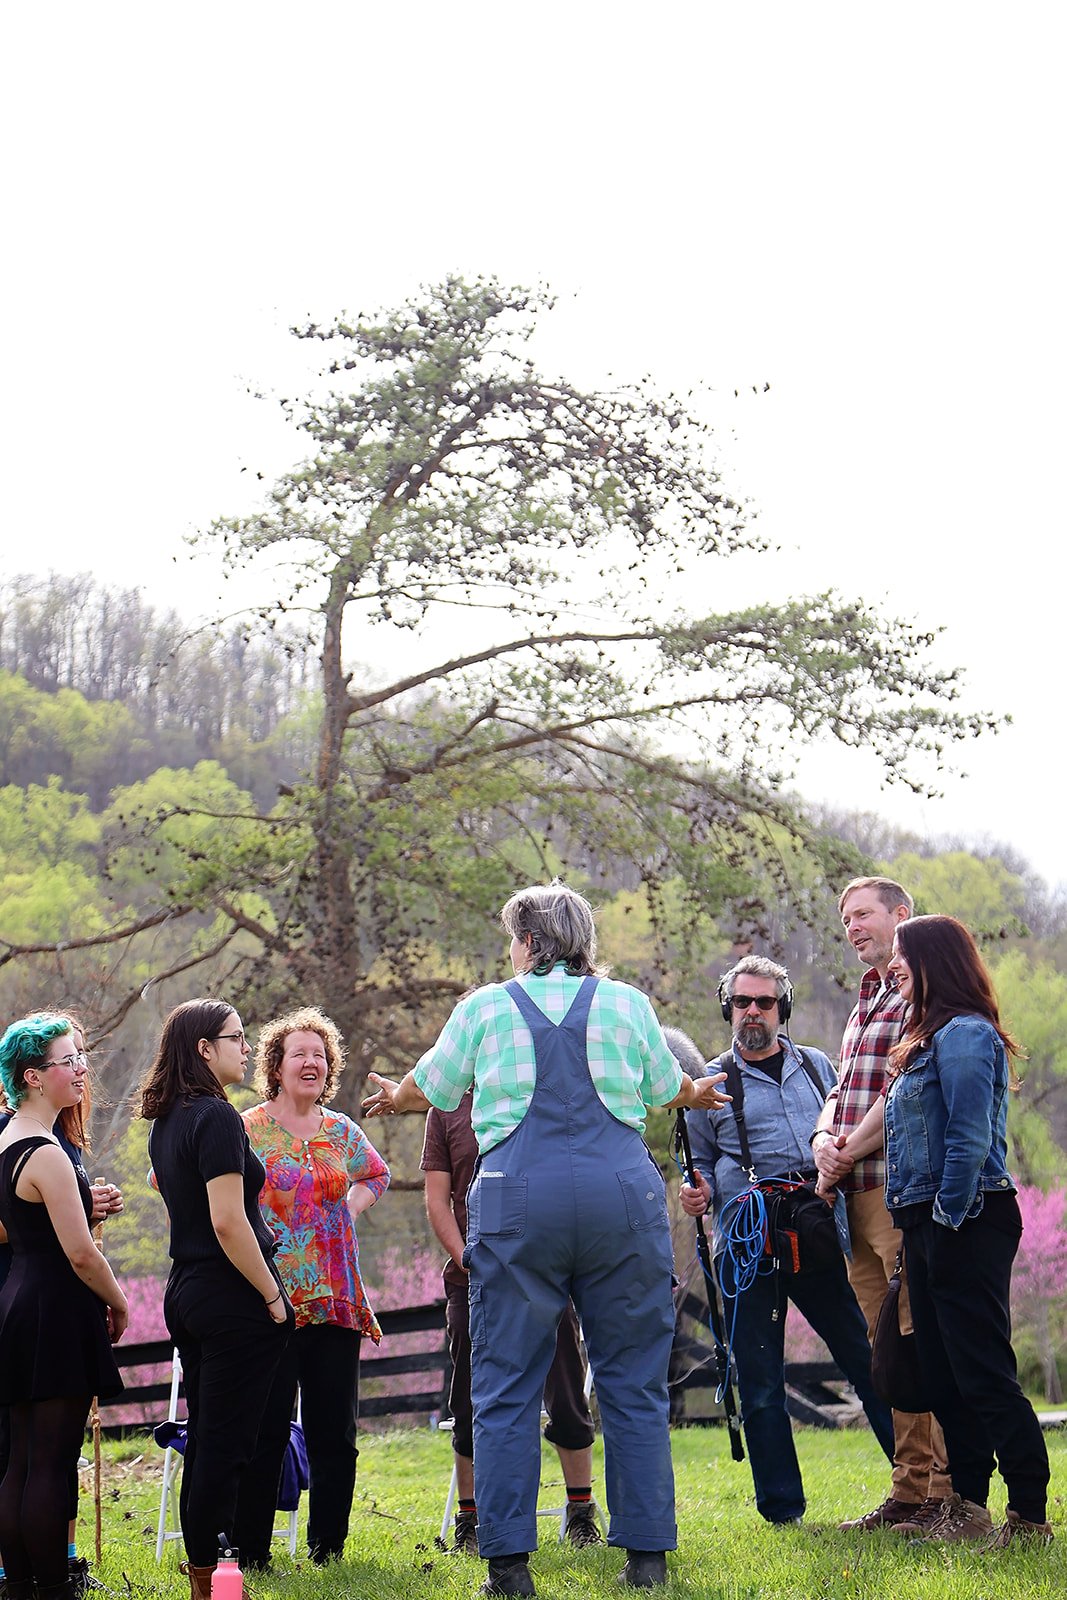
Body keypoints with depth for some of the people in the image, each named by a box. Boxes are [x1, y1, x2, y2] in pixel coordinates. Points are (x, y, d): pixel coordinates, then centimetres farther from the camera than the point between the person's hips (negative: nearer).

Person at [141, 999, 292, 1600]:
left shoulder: (166, 1122, 12)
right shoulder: (216, 1117, -16)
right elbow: (228, 1223, -22)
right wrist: (272, 1294, -14)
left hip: (186, 1292, 9)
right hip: (232, 1299, -9)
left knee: (204, 1439, 15)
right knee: (227, 1443, -3)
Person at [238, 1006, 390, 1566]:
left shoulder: (343, 1131, 12)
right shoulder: (247, 1130, -2)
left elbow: (376, 1175, 30)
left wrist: (349, 1208, 12)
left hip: (337, 1301, 5)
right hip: (270, 1302, -5)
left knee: (335, 1432, 7)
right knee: (267, 1430, -4)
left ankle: (328, 1547, 16)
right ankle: (250, 1551, 4)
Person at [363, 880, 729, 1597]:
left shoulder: (485, 1007, 9)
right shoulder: (626, 1003, 11)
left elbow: (430, 1088, 23)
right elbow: (666, 1087, 26)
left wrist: (393, 1100, 47)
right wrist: (699, 1093, 50)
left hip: (517, 1198, -1)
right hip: (622, 1191, 1)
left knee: (507, 1387, 6)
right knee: (634, 1383, 9)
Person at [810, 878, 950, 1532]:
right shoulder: (867, 1000, 23)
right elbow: (843, 1089, 21)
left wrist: (846, 1156, -10)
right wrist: (823, 1140, 0)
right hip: (858, 1197, 9)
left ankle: (948, 1495, -3)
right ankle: (909, 1493, 17)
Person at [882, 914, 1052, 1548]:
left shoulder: (964, 1034, -13)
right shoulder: (932, 1037, 18)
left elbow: (970, 1140, -20)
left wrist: (950, 1215, -16)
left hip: (968, 1224, -10)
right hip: (931, 1225, 10)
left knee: (983, 1372, -8)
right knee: (945, 1373, 12)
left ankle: (1031, 1516, -3)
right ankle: (967, 1507, 20)